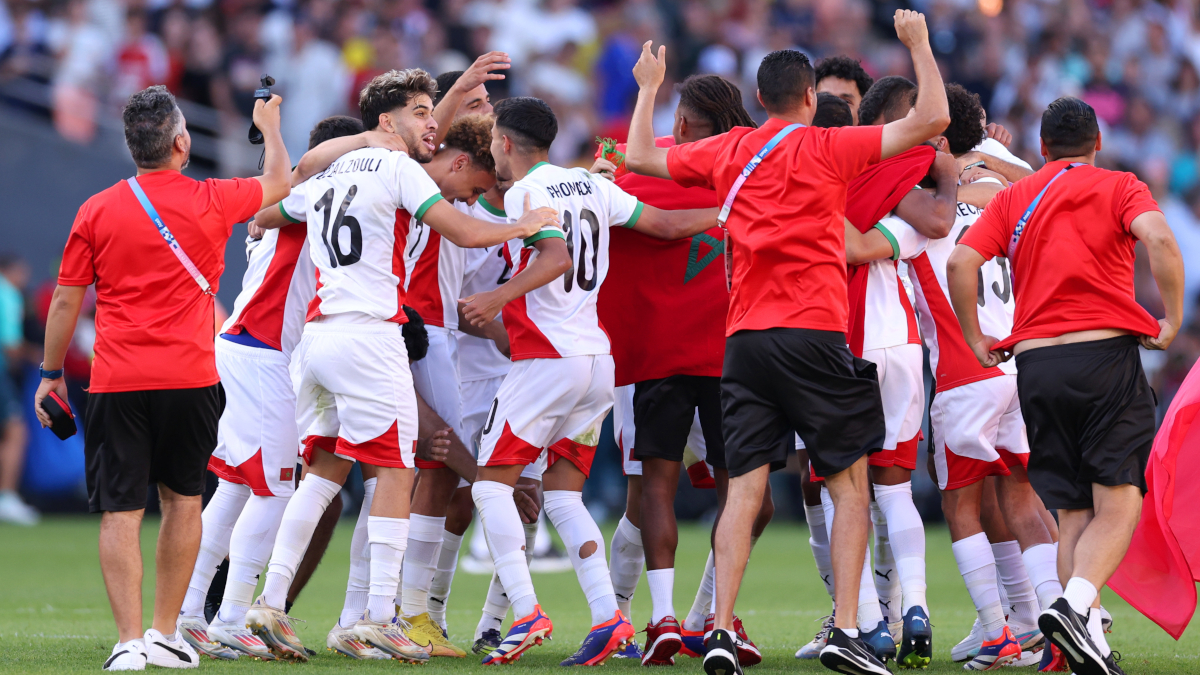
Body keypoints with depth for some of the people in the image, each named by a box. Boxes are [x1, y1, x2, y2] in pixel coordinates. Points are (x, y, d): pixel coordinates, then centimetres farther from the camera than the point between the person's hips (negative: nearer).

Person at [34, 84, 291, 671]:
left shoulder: (97, 211, 1)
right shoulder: (211, 202, -1)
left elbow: (66, 301, 6)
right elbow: (279, 182, 19)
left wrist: (52, 373, 18)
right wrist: (269, 125, 37)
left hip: (116, 383, 0)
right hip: (189, 379, 0)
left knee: (120, 512, -1)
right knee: (183, 500, 16)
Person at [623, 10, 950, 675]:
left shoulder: (727, 152, 11)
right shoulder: (828, 148, 0)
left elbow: (641, 157, 25)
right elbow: (931, 121, -3)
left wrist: (648, 88, 39)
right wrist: (919, 46, 8)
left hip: (743, 339, 4)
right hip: (813, 333, -4)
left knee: (744, 489, 2)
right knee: (850, 484, 3)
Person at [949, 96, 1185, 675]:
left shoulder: (1012, 198, 15)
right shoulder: (1119, 188, 6)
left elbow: (960, 262, 2)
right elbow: (1159, 239, -14)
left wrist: (975, 339, 12)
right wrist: (1172, 321, -5)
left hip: (1036, 365, 3)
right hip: (1107, 353, -3)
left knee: (1072, 515, 9)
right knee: (1117, 507, -4)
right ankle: (1077, 603, -29)